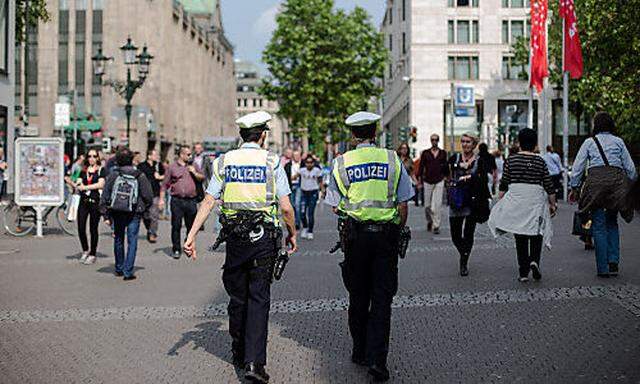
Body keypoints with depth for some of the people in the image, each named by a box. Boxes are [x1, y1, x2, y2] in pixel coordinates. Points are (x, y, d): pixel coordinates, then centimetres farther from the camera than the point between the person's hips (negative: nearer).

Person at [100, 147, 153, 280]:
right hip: (134, 214, -2)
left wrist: (106, 214, 3)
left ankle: (119, 269, 29)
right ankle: (128, 272, -4)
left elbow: (105, 195, -4)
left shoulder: (113, 175, -5)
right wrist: (143, 208, 11)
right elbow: (148, 197, -7)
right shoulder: (140, 176, -8)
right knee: (132, 242, 3)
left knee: (118, 240, 18)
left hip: (116, 213, 2)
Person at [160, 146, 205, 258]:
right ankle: (176, 250, 5)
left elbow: (203, 178, 16)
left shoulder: (193, 166, 14)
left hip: (191, 201, 2)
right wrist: (161, 199, 1)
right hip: (177, 201, -2)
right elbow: (165, 185, 7)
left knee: (191, 226, 5)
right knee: (176, 226, -2)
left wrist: (195, 173, -2)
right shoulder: (172, 167, 6)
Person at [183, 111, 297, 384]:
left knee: (237, 296, 15)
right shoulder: (272, 162, -2)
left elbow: (208, 201, -2)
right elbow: (286, 207, -5)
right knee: (259, 298, 0)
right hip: (264, 237, -2)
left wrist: (191, 235, -3)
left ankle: (239, 354, 27)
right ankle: (254, 361, -8)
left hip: (235, 237, 3)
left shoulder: (224, 161, 5)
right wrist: (292, 234, 10)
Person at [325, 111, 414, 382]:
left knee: (358, 297, 13)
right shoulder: (392, 160, 0)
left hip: (356, 235, 0)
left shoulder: (342, 162, 0)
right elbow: (403, 205, 1)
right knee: (382, 299, 2)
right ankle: (377, 358, -5)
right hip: (387, 234, 0)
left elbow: (335, 207, 1)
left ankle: (360, 352, 22)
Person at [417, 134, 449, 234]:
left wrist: (446, 177, 10)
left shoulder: (443, 153, 8)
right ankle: (429, 221, 29)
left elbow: (446, 166, 14)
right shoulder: (425, 153, 5)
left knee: (438, 205, -8)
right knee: (427, 205, 4)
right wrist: (419, 179, -3)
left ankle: (436, 226, -5)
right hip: (427, 181, 0)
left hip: (439, 182, 0)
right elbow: (421, 166, 4)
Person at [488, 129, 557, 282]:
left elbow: (503, 184, 1)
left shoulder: (511, 160, 0)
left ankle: (523, 272, 7)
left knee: (520, 237, 7)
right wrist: (552, 204, 14)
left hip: (515, 199, 0)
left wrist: (500, 201, 11)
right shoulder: (540, 161, 1)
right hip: (536, 199, 0)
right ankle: (534, 260, -14)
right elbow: (549, 186, 4)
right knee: (536, 234, 11)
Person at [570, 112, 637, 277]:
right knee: (612, 223, 18)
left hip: (596, 180, -2)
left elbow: (577, 167, 6)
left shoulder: (589, 142, 9)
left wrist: (574, 188, 12)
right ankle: (613, 262, 5)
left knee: (599, 225, 2)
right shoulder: (619, 142, 12)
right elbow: (630, 167, 10)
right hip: (617, 180, 2)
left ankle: (603, 268, 0)